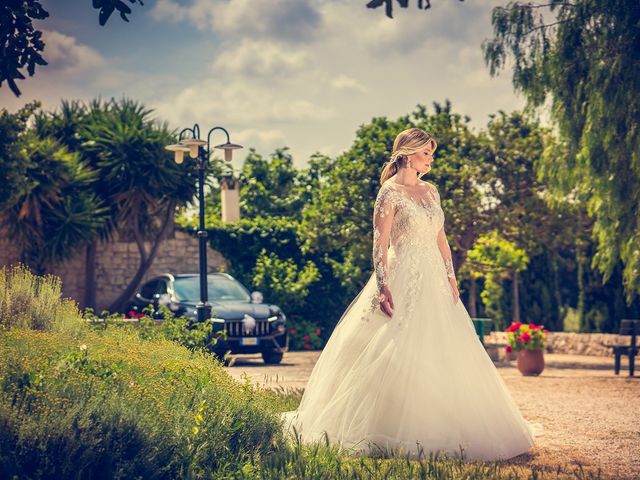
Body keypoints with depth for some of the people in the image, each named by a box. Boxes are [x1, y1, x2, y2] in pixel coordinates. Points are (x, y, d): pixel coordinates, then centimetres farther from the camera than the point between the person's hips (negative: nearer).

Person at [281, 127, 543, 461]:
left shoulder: (431, 191, 13)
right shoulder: (390, 193, -8)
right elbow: (380, 243, -13)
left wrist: (451, 277, 11)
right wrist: (382, 286, -22)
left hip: (434, 280, 8)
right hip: (404, 279, -8)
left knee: (443, 353, 8)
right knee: (400, 354, -9)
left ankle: (439, 427, 17)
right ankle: (393, 433, -1)